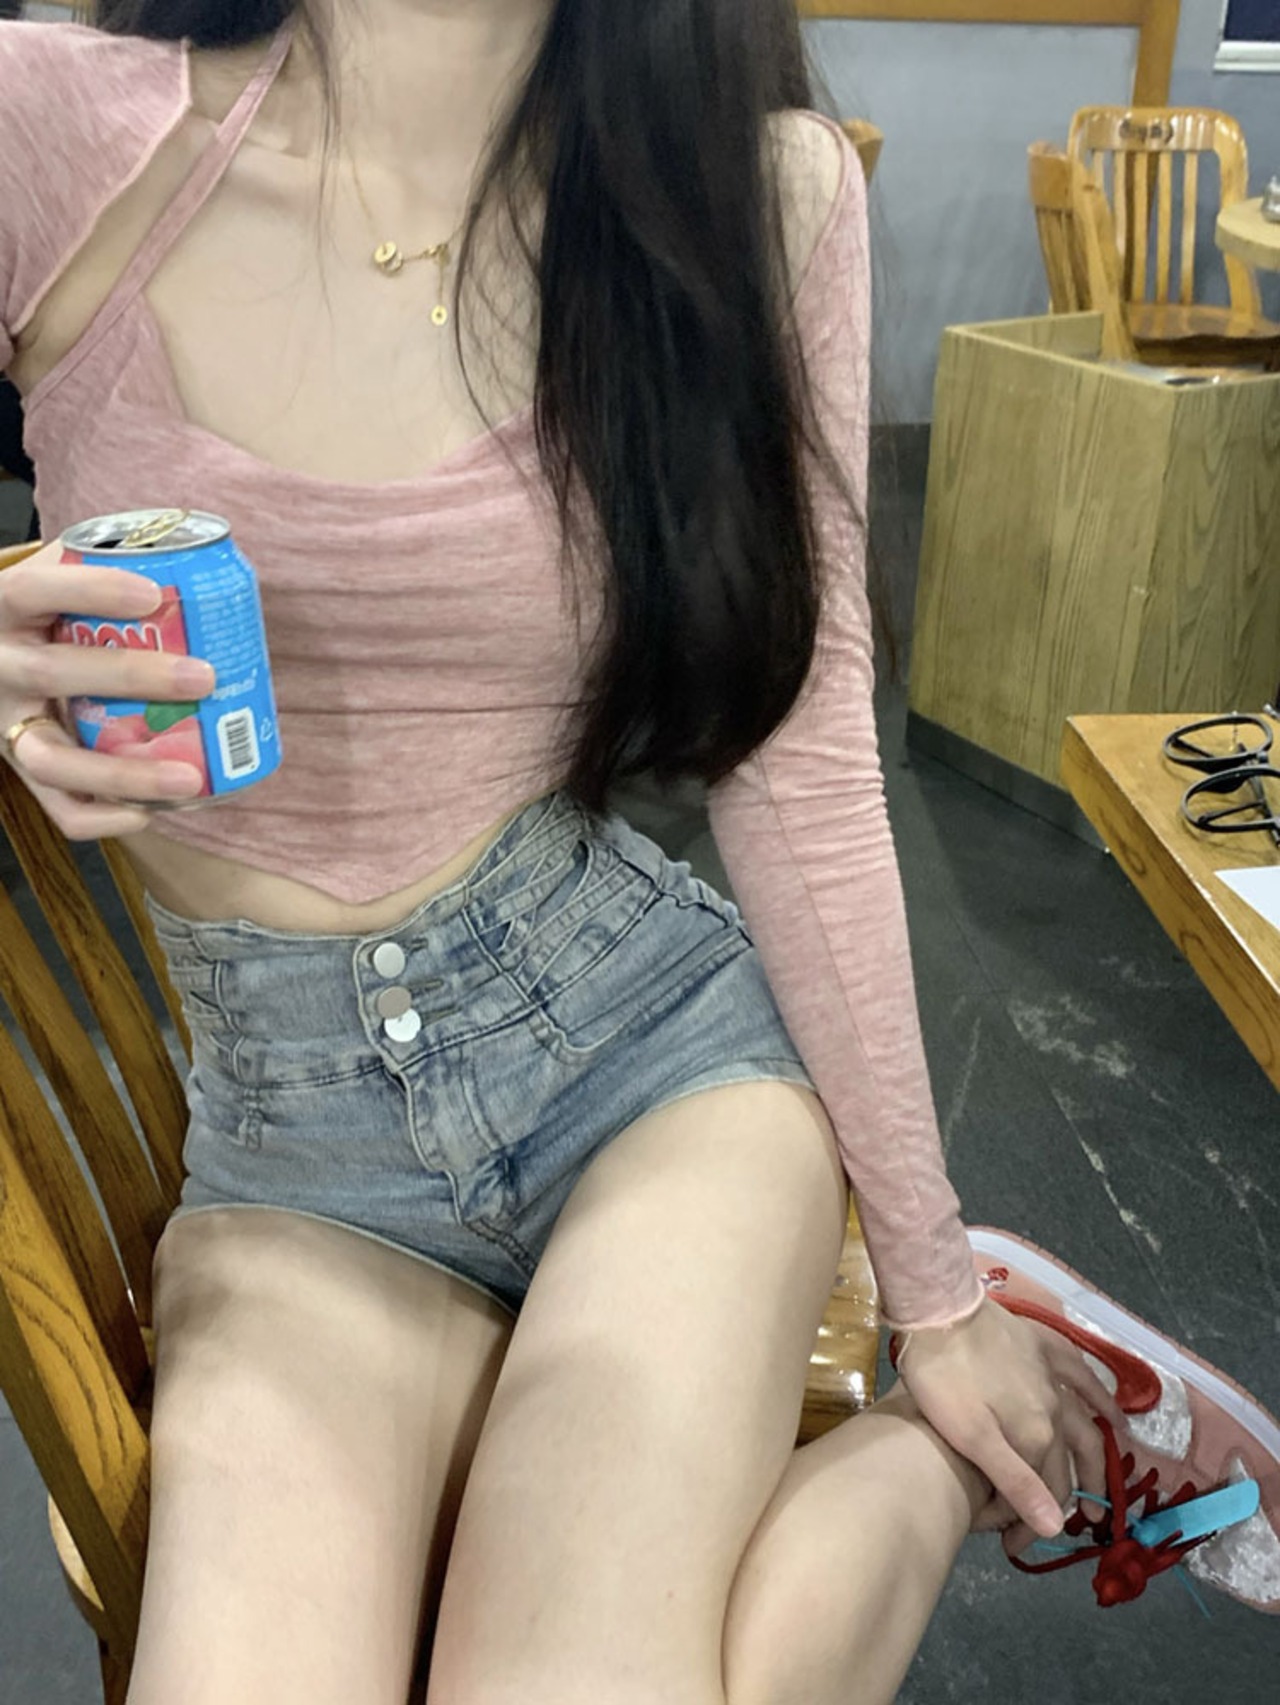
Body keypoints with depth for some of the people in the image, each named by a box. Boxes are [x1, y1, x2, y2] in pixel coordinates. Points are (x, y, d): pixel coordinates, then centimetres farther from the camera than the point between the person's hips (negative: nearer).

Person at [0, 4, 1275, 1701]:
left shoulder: (754, 188, -5)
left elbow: (797, 766, -3)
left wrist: (937, 1284, 2)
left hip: (648, 1025, -1)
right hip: (289, 1136, 2)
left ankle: (951, 1448, 10)